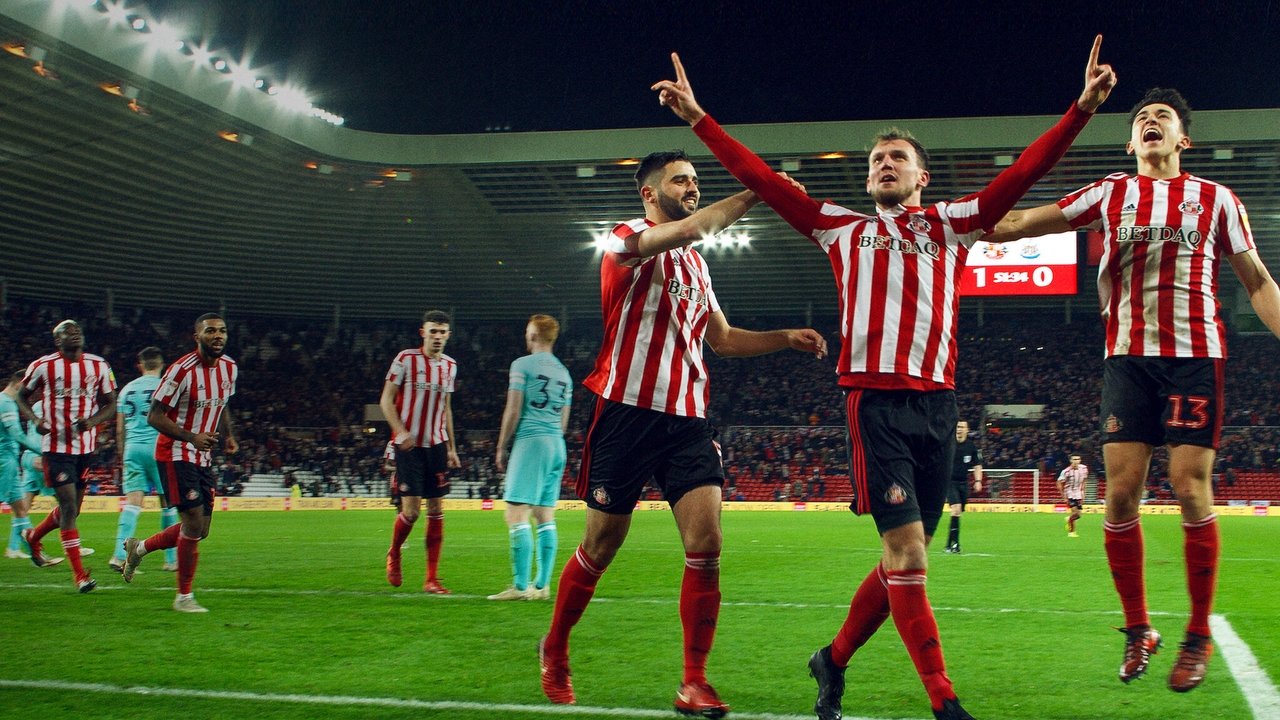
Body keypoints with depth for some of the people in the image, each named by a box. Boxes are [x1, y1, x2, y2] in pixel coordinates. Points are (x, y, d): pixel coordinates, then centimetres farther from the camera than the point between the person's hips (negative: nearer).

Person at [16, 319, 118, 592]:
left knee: (72, 508, 13)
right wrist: (35, 420, -11)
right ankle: (79, 573, -7)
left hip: (87, 446, 4)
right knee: (69, 507, -11)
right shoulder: (43, 366, -4)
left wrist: (92, 421, -13)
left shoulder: (99, 366, 3)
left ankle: (34, 536, 42)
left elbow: (110, 404, 8)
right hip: (57, 446, -4)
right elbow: (21, 397, 8)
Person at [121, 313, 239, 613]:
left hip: (203, 458, 8)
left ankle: (139, 548, 32)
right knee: (194, 522, -12)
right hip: (176, 454, -8)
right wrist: (192, 437, -27)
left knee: (200, 530, 8)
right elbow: (154, 416, -15)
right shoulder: (182, 370, -18)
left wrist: (229, 435, 4)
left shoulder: (230, 367, 4)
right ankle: (184, 597, 2)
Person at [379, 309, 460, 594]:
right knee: (411, 510, -8)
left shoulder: (450, 365, 10)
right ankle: (393, 554, 22)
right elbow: (386, 400, -5)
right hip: (409, 445, -5)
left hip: (436, 445, 5)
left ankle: (432, 578, 5)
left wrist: (451, 447, 16)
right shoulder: (406, 359, -5)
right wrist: (400, 432, -18)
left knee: (436, 509, 1)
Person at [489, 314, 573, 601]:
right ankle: (542, 585, 8)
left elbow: (513, 411, -5)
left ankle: (520, 586, -14)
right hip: (557, 446, 7)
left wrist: (501, 448, 2)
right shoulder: (564, 372, 18)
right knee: (546, 517, 9)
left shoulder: (522, 365, -2)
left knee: (516, 514, -8)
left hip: (530, 440, -7)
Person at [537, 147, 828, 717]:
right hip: (627, 413, -5)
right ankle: (554, 650, 29)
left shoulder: (695, 264, 19)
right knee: (599, 548, 6)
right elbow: (691, 228, -25)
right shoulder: (626, 239, -4)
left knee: (706, 547, -10)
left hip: (687, 419, 5)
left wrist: (787, 338, 11)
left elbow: (723, 340, 25)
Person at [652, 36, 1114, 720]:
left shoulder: (949, 224, 16)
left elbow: (1022, 173, 7)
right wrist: (699, 118, 8)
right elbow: (761, 178, 13)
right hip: (876, 399, -2)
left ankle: (835, 658, 25)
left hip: (937, 401, 2)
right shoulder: (842, 228, 15)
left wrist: (1082, 107, -3)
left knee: (905, 557, 6)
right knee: (905, 551, -10)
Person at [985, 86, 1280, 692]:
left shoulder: (1216, 199, 10)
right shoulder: (1111, 194, 12)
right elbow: (1022, 223, 8)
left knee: (1190, 489, -8)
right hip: (1128, 358, 2)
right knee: (1121, 493, -4)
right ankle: (1138, 631, 10)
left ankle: (1198, 637, 5)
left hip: (1196, 354, -1)